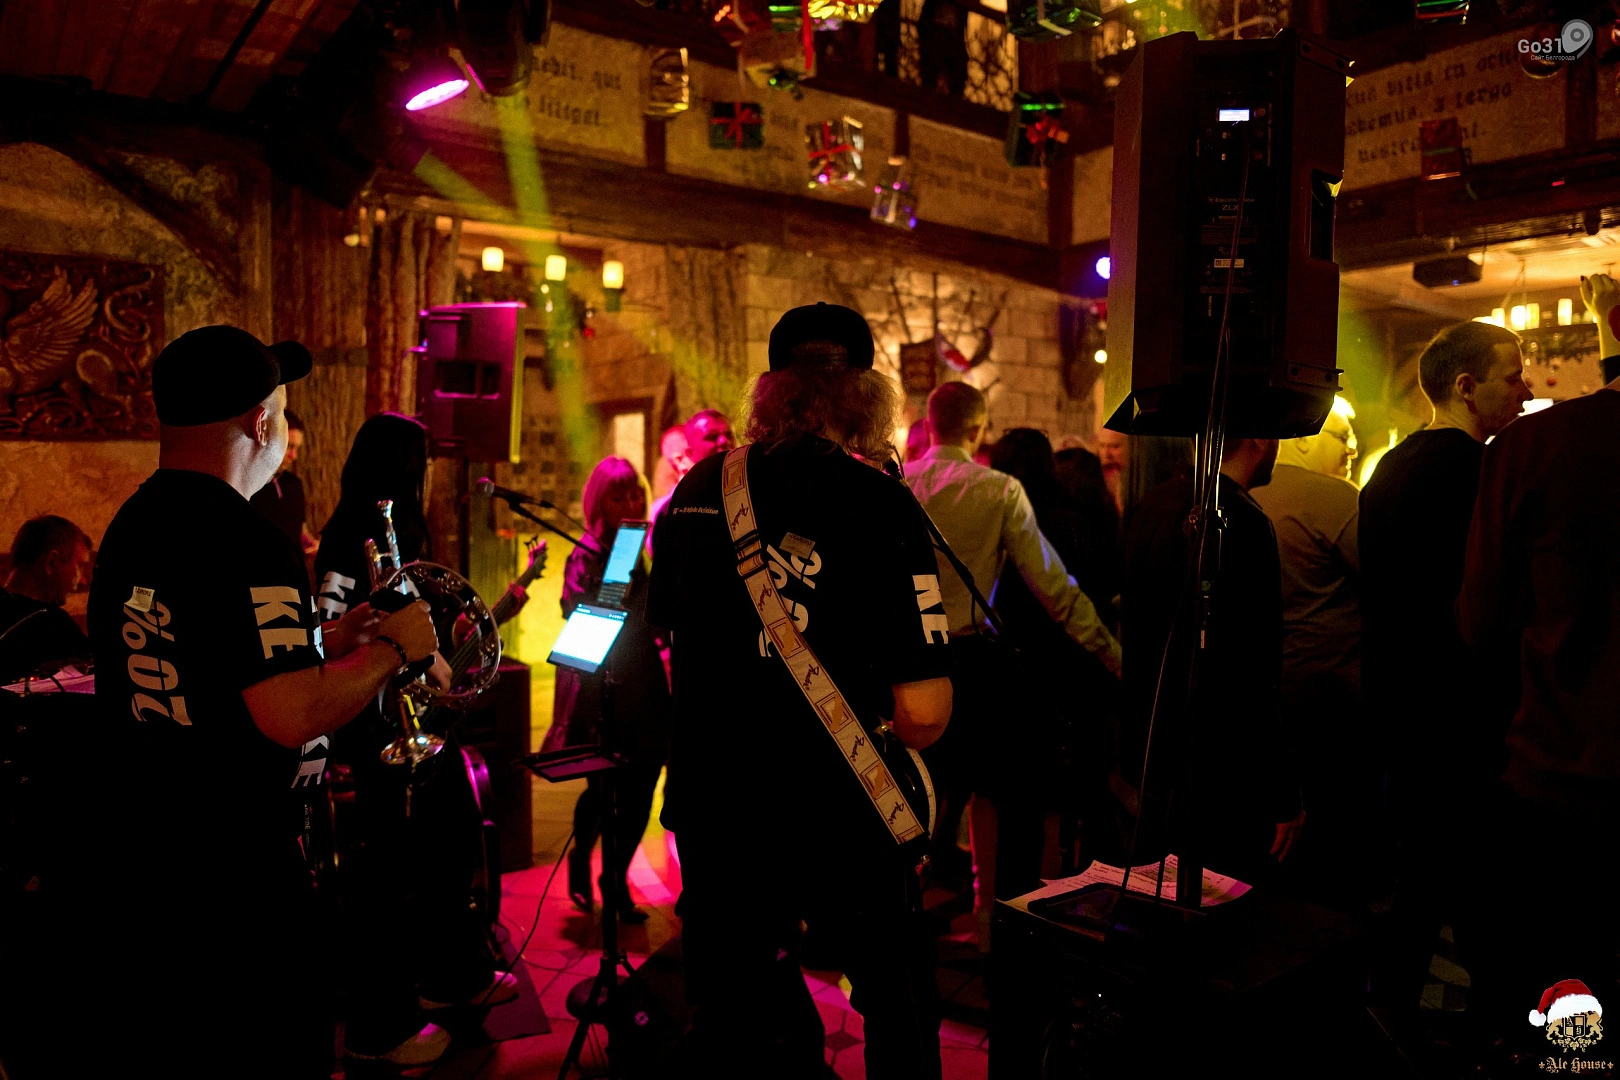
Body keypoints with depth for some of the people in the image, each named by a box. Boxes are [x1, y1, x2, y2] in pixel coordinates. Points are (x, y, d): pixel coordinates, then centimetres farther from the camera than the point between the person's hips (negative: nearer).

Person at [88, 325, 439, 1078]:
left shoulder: (127, 528, 7)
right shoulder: (245, 543, -23)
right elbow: (292, 718, -29)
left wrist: (317, 644, 14)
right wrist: (392, 648, -14)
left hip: (137, 852, 9)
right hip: (240, 874, -9)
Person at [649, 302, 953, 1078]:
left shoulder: (696, 491, 0)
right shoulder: (877, 501, -16)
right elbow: (923, 716, -20)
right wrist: (874, 711, 2)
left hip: (709, 813, 5)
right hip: (837, 824, -4)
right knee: (900, 1012, 20)